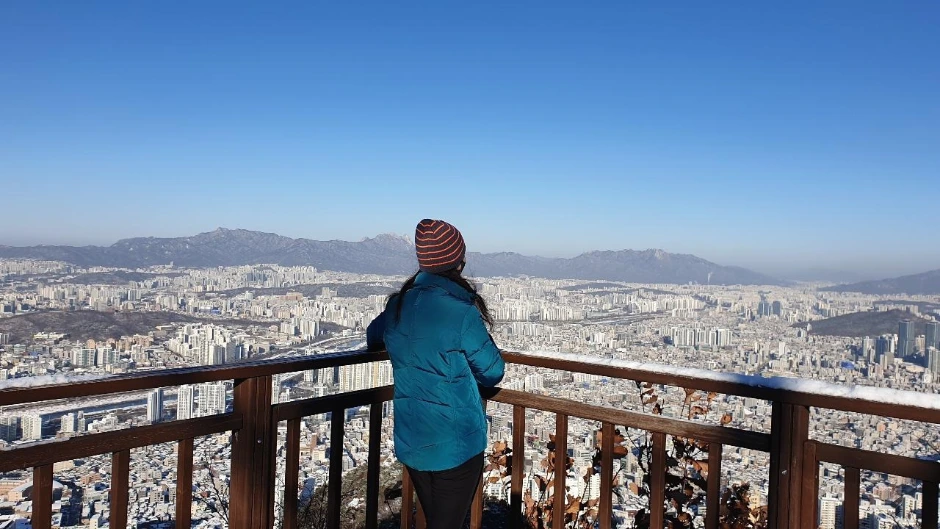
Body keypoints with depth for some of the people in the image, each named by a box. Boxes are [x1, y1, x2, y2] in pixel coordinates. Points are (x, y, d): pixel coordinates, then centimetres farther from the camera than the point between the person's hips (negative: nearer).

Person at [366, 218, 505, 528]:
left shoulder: (397, 305, -1)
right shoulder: (461, 311, -19)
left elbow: (373, 339, 20)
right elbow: (492, 372, -8)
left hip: (410, 443, 6)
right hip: (457, 445, -6)